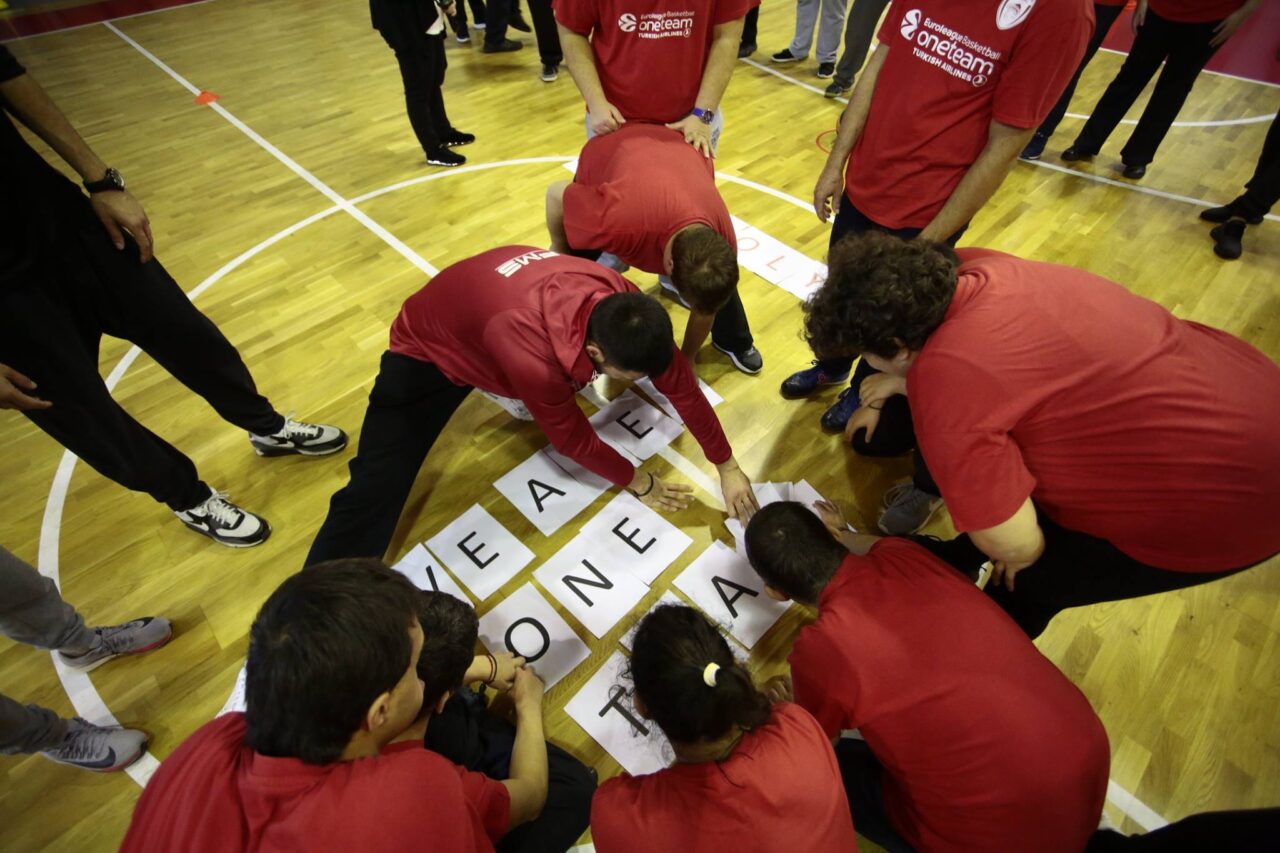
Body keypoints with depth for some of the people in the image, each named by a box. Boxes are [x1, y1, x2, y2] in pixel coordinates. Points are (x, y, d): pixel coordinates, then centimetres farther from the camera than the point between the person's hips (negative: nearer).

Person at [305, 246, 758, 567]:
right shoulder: (533, 355, -44)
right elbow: (572, 438, -25)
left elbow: (680, 383, -13)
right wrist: (637, 483, -10)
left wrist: (727, 466, -5)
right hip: (428, 351, -6)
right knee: (375, 491, -18)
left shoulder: (624, 306, -26)